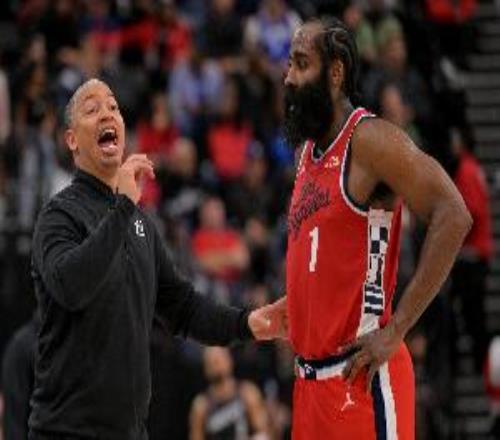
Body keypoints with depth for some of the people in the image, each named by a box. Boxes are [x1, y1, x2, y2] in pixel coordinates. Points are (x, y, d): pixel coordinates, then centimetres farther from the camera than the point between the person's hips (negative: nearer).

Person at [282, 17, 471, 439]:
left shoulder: (370, 141, -11)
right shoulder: (309, 150, 15)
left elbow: (453, 217, -20)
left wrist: (395, 330, -20)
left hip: (361, 376, -9)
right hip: (311, 375, 9)